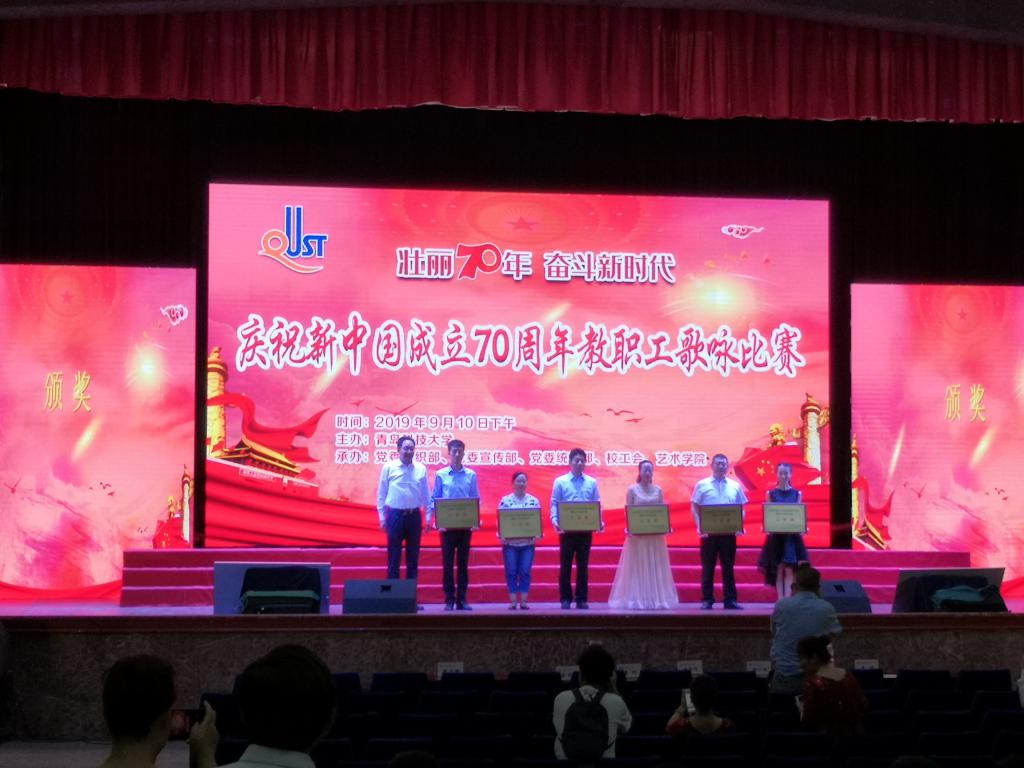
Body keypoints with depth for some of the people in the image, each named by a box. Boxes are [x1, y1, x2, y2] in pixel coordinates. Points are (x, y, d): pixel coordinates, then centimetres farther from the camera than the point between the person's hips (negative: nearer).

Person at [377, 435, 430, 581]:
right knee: (394, 555, 3)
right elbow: (381, 493, 2)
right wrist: (382, 516, 0)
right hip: (395, 515, -2)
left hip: (414, 516, 2)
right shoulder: (389, 467, -3)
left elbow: (426, 495, 7)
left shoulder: (421, 469, 2)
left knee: (413, 555, 9)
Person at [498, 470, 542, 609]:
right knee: (511, 572, 1)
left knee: (525, 572, 1)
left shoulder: (534, 501, 5)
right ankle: (513, 601, 6)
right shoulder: (505, 500, 1)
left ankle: (524, 601, 7)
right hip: (510, 542, -1)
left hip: (528, 542, 1)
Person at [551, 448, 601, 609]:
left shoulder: (592, 482, 9)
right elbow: (555, 503, 0)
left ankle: (582, 599, 10)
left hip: (586, 529, 2)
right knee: (565, 565, 1)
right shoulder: (560, 481, 3)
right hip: (567, 529, -2)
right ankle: (566, 599, 7)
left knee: (583, 565, 5)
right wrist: (555, 520, -16)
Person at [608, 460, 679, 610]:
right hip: (637, 533, -3)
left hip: (656, 533, 3)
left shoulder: (658, 490, 9)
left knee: (656, 567, 4)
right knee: (637, 566, -2)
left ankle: (656, 598, 8)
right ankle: (636, 599, 1)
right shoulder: (632, 490, 2)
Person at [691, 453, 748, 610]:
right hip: (709, 532, -2)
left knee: (728, 567, 5)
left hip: (728, 532, 2)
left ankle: (730, 599, 9)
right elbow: (695, 507, 3)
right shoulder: (702, 485, 4)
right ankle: (707, 600, 6)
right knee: (708, 567, 1)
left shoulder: (735, 486, 10)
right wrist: (699, 526, -11)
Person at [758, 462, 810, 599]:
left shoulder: (796, 493, 7)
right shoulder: (771, 493, 5)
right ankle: (780, 600, 2)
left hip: (792, 534, 0)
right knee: (778, 569, 0)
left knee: (789, 569, -4)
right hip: (776, 534, 0)